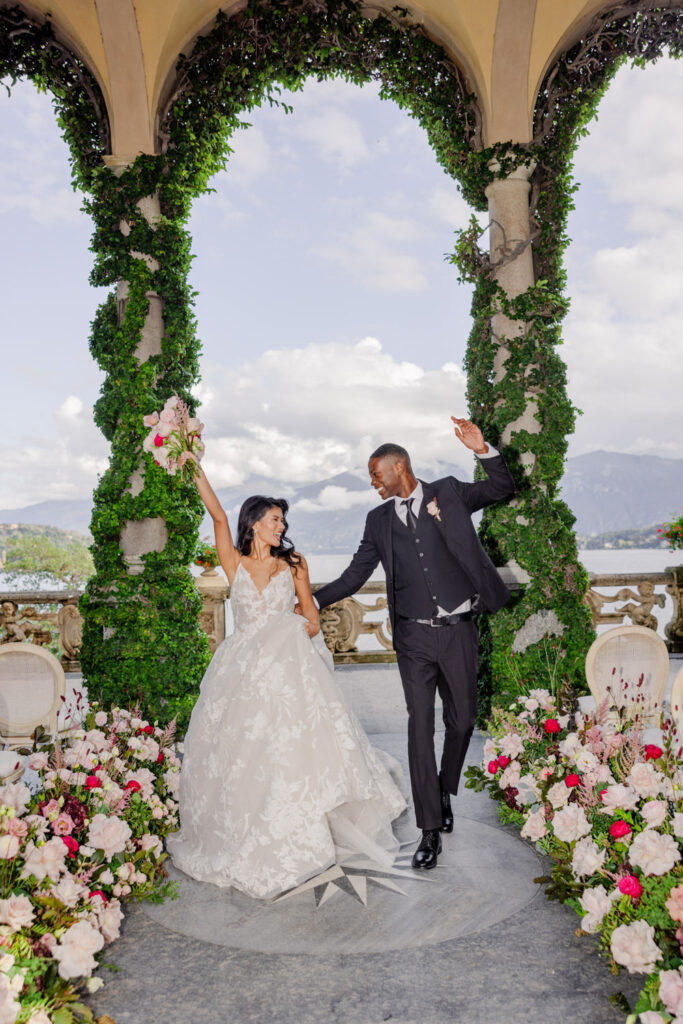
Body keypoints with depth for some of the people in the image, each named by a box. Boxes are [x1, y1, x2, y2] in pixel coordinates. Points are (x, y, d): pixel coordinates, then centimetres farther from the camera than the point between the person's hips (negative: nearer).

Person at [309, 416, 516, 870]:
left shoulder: (448, 492, 4)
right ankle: (431, 829, 9)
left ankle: (445, 793, 38)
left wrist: (483, 450, -14)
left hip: (458, 631, -1)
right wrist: (312, 601, 0)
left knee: (462, 721, 11)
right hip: (415, 637, 1)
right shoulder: (379, 519, 8)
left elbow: (503, 489, 3)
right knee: (421, 727, -1)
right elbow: (356, 574, 9)